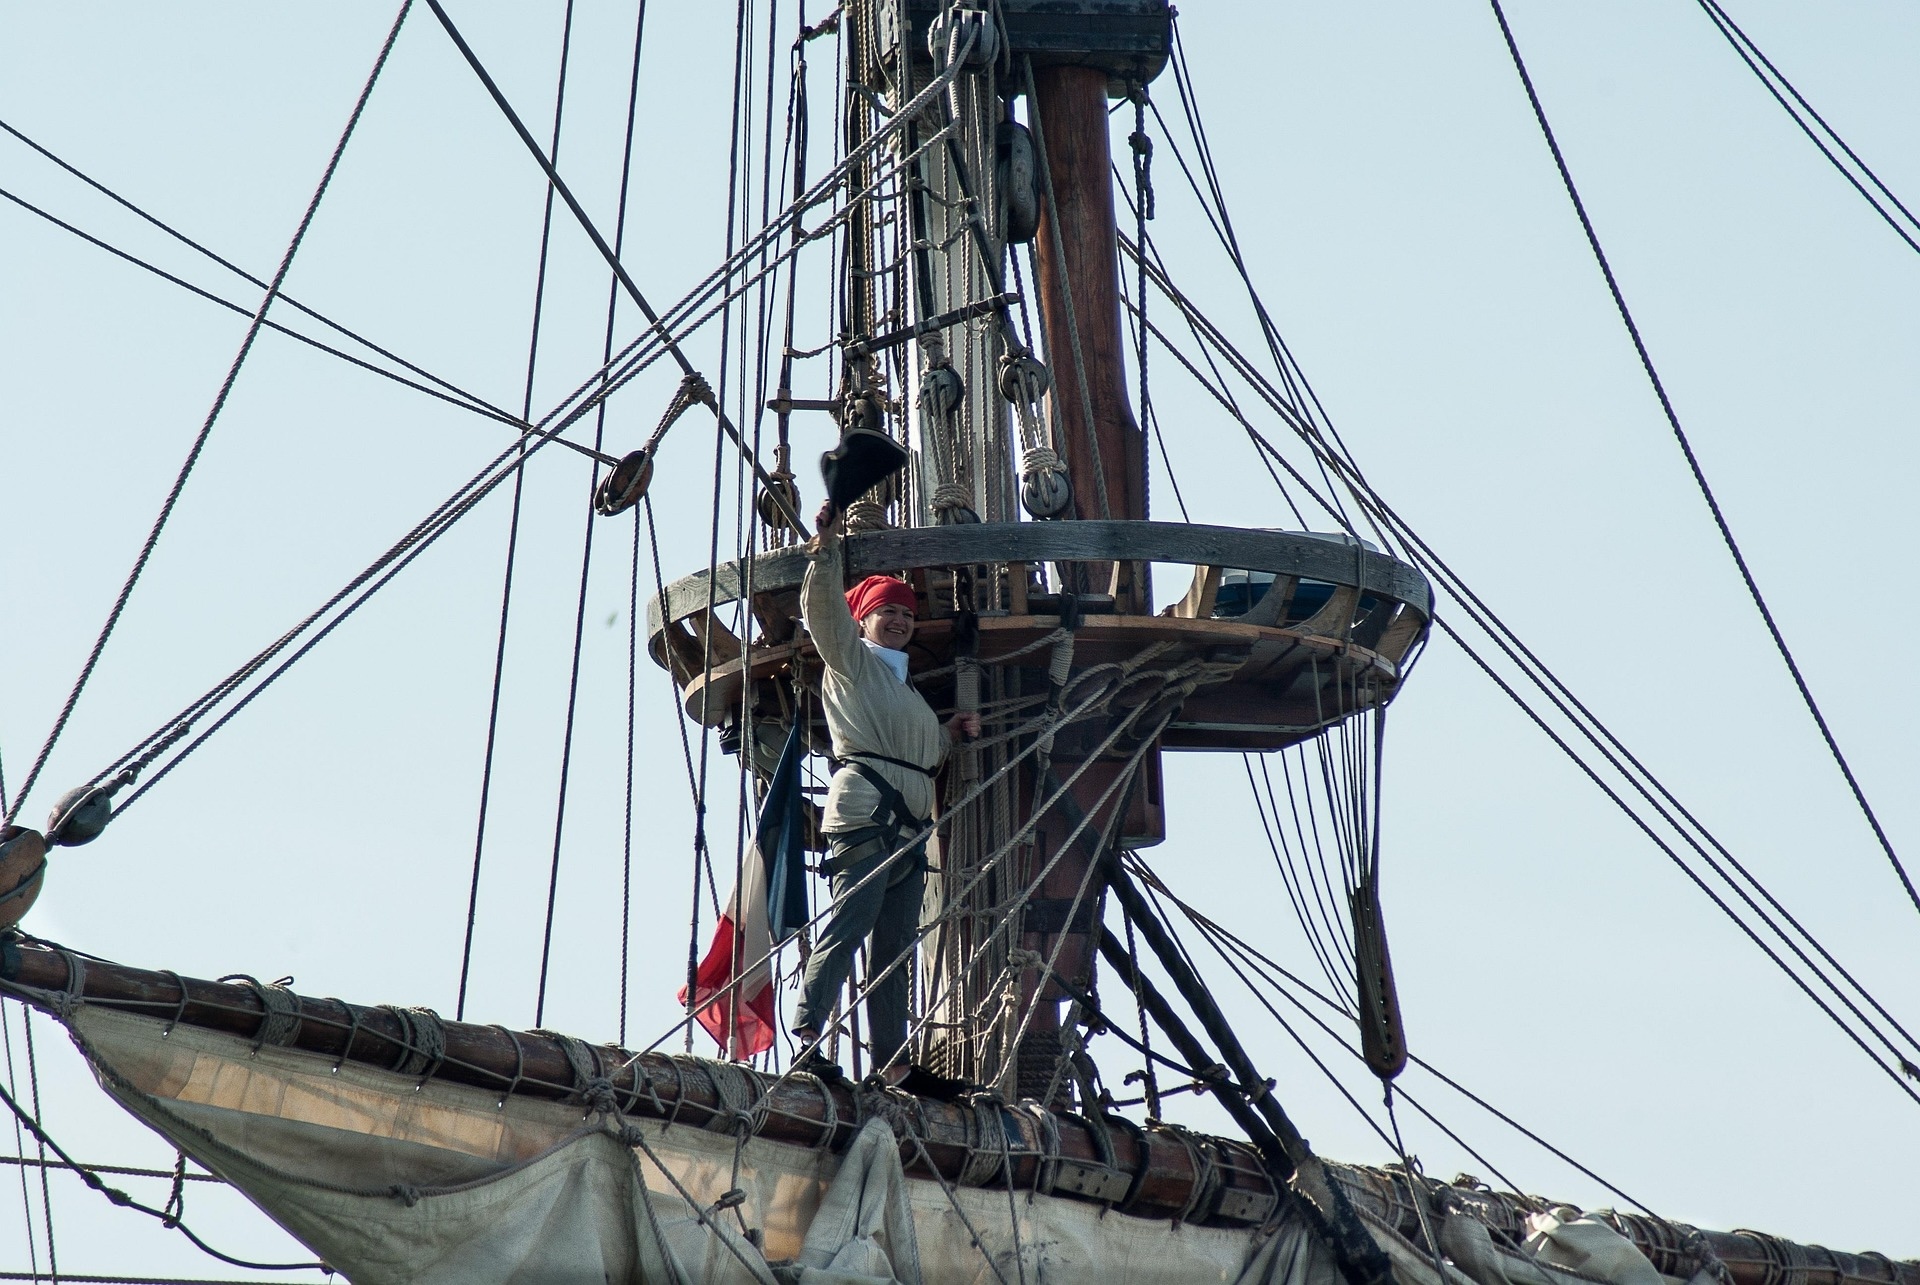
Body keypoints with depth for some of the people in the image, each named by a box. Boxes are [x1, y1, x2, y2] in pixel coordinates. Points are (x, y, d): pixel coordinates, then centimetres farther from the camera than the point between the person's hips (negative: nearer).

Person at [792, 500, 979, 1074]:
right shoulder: (851, 660, 9)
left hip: (908, 827, 9)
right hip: (867, 813, -9)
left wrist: (950, 732, 20)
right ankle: (807, 1042, -28)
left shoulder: (905, 687, 31)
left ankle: (890, 1062, 4)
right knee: (846, 927, -21)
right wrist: (826, 545, -13)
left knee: (893, 951, 4)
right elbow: (823, 610, -6)